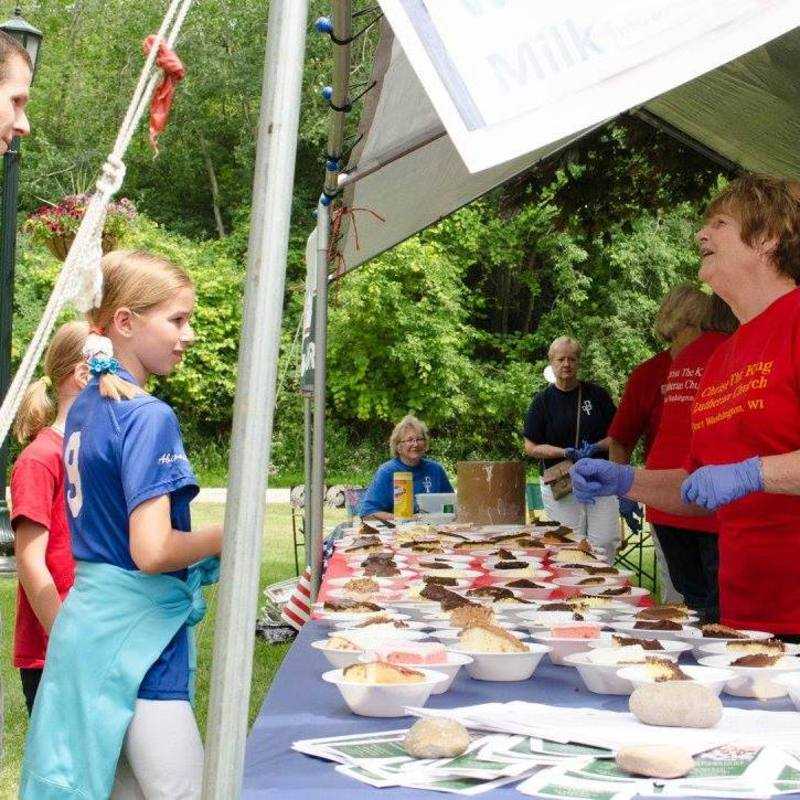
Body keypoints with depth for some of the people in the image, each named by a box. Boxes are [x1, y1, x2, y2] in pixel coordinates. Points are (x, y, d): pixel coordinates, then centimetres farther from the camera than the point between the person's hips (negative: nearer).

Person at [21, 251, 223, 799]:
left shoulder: (85, 408, 11)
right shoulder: (149, 417, -17)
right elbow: (151, 551, -25)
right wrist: (220, 537, -8)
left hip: (86, 620, 9)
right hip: (136, 631, -9)